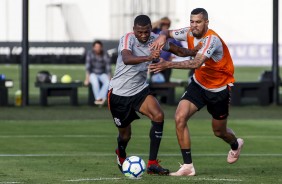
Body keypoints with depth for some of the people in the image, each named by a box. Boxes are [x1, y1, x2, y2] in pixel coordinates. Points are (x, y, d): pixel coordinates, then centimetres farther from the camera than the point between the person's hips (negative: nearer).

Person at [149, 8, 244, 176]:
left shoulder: (212, 39, -31)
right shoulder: (189, 33, -11)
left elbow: (197, 63, -44)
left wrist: (169, 65, -52)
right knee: (180, 118, -18)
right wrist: (162, 36, -22)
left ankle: (236, 145, 52)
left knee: (219, 131, 13)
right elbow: (168, 33, 5)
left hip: (220, 88, -5)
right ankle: (188, 166, -12)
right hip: (198, 84, 5)